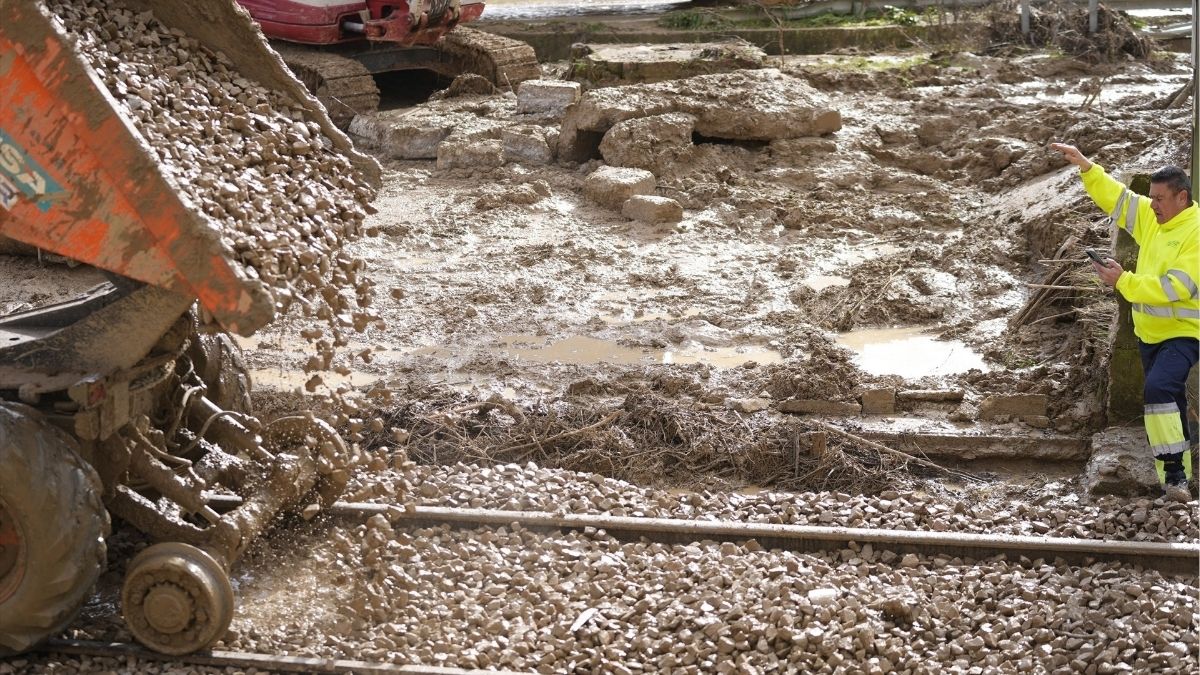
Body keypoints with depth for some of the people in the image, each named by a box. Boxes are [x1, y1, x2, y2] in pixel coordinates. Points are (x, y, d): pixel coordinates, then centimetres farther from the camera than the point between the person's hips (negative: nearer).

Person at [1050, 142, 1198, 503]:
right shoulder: (1151, 217, 3)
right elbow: (1115, 196, 6)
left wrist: (1124, 282, -26)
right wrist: (1085, 165, -6)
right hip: (1148, 333, 8)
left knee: (1159, 387, -29)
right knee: (1169, 404, 15)